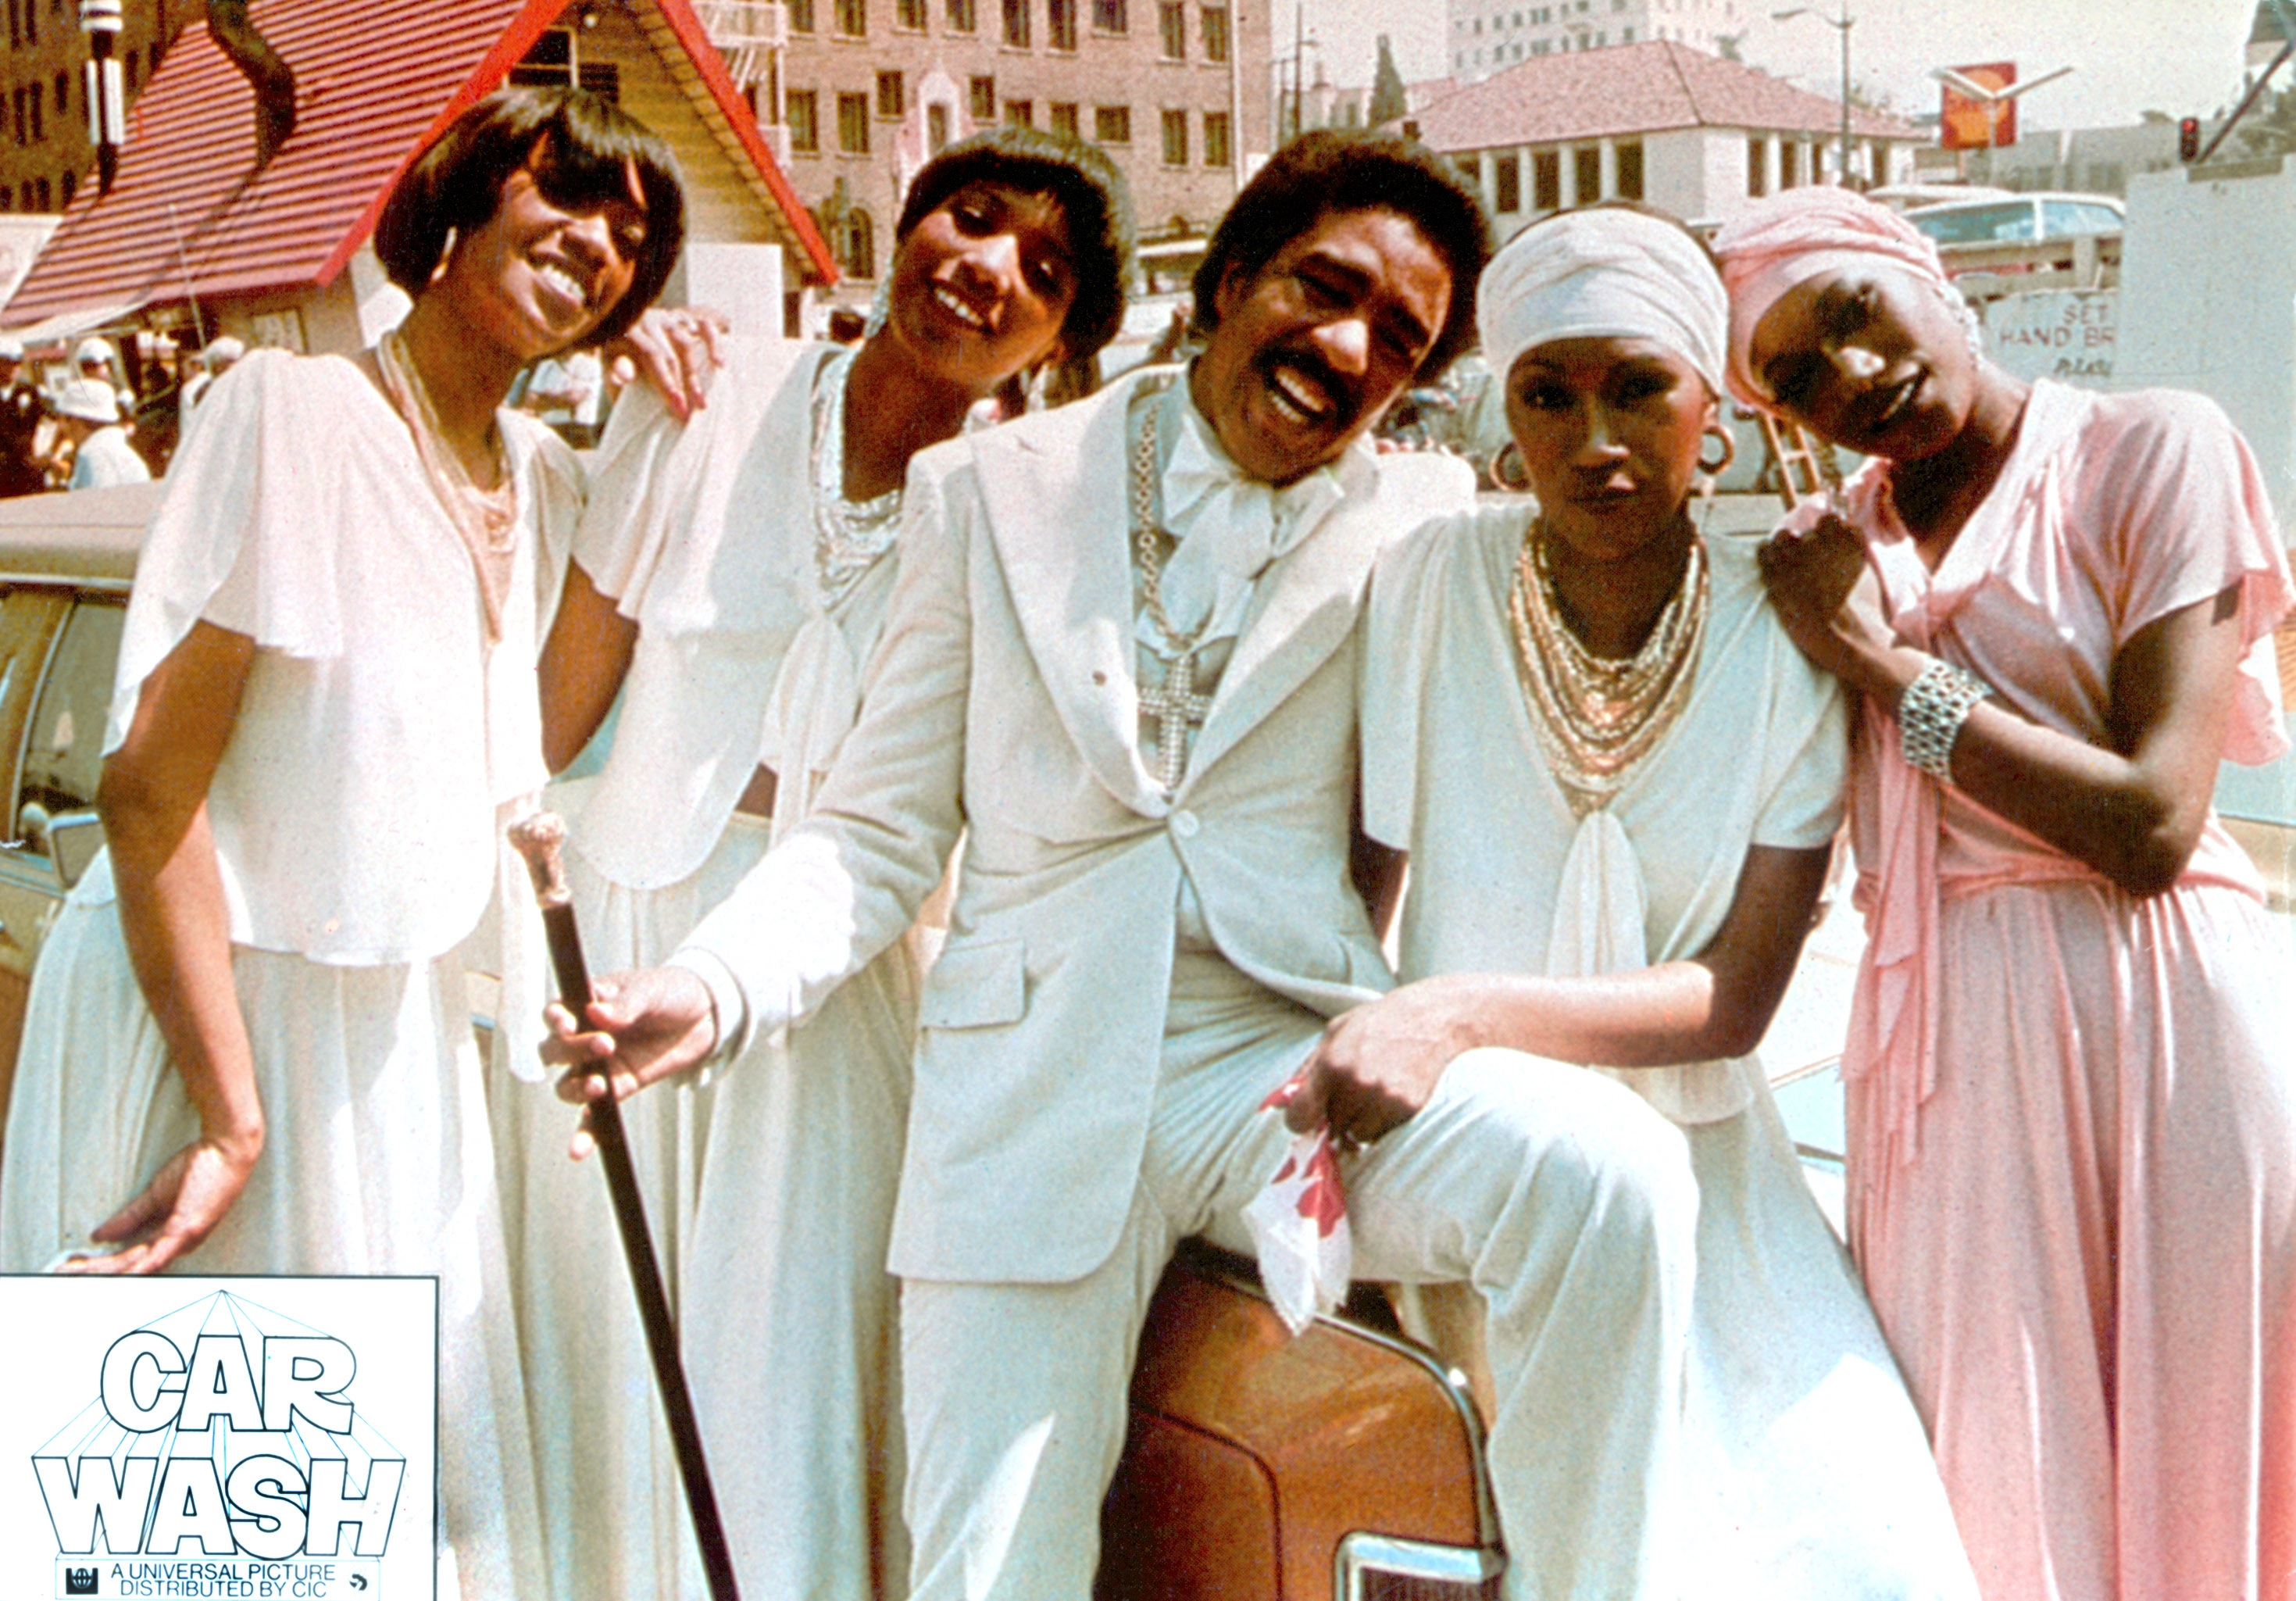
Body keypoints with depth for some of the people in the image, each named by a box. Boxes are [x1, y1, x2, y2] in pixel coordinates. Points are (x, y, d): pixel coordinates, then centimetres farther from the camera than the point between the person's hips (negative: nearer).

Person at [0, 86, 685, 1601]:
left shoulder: (541, 477, 8)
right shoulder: (292, 412, -15)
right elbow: (151, 784, -19)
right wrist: (234, 1119, -22)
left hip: (403, 1025, 7)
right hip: (219, 1007, -7)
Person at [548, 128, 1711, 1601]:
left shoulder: (1426, 527, 10)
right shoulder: (989, 492, 11)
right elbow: (879, 831, 9)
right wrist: (711, 989, -6)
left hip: (1299, 1059, 0)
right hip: (1035, 1086, 1)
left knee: (1609, 1168, -28)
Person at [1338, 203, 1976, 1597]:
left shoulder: (1787, 635, -5)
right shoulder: (1429, 586, -6)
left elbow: (1734, 998, -10)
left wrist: (1469, 1010, -25)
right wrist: (1333, 1081, -21)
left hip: (1697, 1168, 2)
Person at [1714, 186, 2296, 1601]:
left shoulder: (2155, 449, -1)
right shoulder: (1837, 552, 14)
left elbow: (2149, 825, -13)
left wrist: (1883, 661, -7)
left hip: (2167, 1008, -4)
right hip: (1947, 1041, 4)